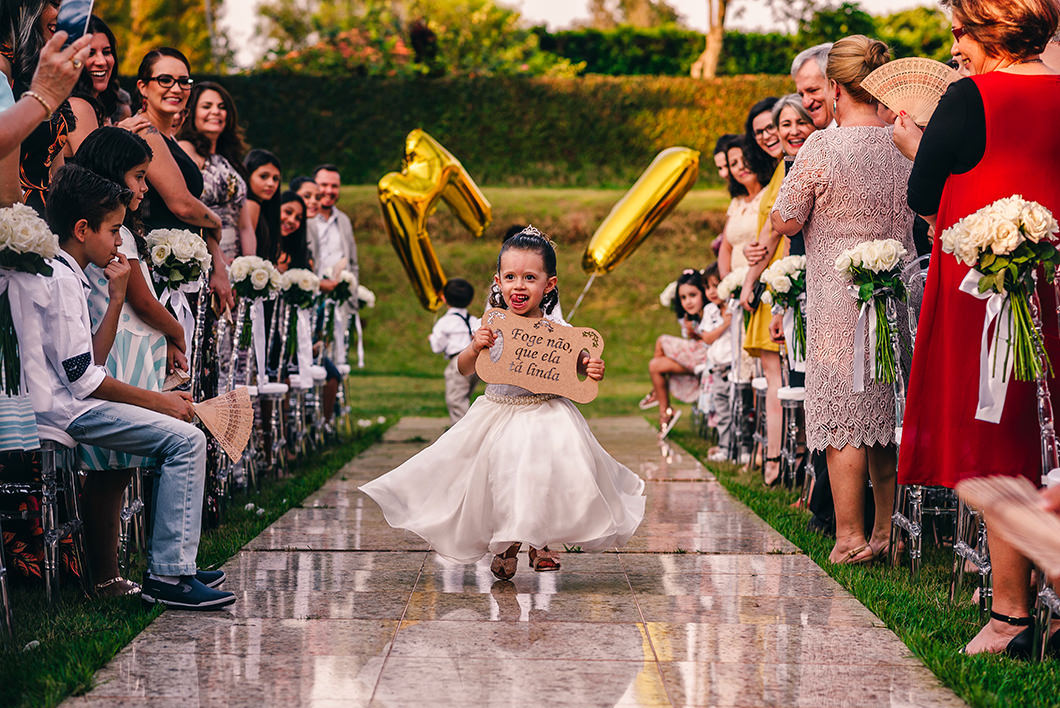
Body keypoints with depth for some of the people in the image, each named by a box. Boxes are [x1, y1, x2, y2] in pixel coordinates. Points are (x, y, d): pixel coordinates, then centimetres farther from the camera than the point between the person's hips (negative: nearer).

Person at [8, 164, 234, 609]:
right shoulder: (60, 279, -15)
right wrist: (157, 401, -12)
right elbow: (81, 376, -19)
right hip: (63, 408, -11)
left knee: (181, 436, 17)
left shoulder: (60, 274, 18)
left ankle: (173, 563, 15)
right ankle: (167, 576, -18)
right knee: (186, 439, -17)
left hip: (65, 402, 11)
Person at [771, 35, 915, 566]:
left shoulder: (822, 148, -13)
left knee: (843, 420, 1)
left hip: (838, 298, -5)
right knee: (888, 413, 15)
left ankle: (850, 537, 4)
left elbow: (786, 223, -6)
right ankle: (888, 533, 21)